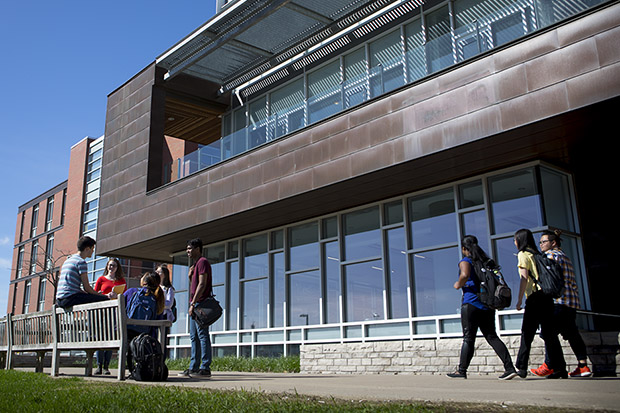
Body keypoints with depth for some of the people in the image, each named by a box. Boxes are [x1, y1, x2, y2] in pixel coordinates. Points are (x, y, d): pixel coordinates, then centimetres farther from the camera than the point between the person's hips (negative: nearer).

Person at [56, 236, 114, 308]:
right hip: (70, 298, -10)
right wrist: (105, 296, 1)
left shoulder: (68, 260, 23)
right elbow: (86, 287, -10)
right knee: (105, 300, -17)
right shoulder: (81, 262, -6)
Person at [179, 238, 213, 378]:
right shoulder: (196, 264, 23)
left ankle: (205, 368, -9)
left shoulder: (202, 262, -7)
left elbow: (202, 284, -17)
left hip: (200, 303, -10)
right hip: (195, 305, 10)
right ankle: (194, 367, 12)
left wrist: (193, 304, -20)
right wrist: (190, 276, 8)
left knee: (202, 335, -10)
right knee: (194, 336, 9)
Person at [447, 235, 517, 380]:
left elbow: (465, 275, -28)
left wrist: (459, 285, -10)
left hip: (471, 304, -6)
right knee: (491, 336, 8)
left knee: (468, 338, 0)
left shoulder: (465, 261, -7)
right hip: (488, 304, 6)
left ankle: (461, 371, 8)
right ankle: (510, 368, -2)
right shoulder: (487, 261, 14)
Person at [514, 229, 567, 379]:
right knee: (549, 333, 6)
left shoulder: (523, 254, -1)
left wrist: (519, 300, -10)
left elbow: (524, 278, -10)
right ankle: (560, 368, 3)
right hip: (546, 296, 7)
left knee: (527, 333, -5)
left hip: (535, 297, -7)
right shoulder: (537, 254, 20)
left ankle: (521, 367, -5)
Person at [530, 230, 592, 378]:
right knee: (572, 333, 8)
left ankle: (548, 366, -9)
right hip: (572, 302, 9)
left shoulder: (551, 254, -3)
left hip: (557, 300, -9)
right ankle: (583, 366, 5)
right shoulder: (566, 257, 25)